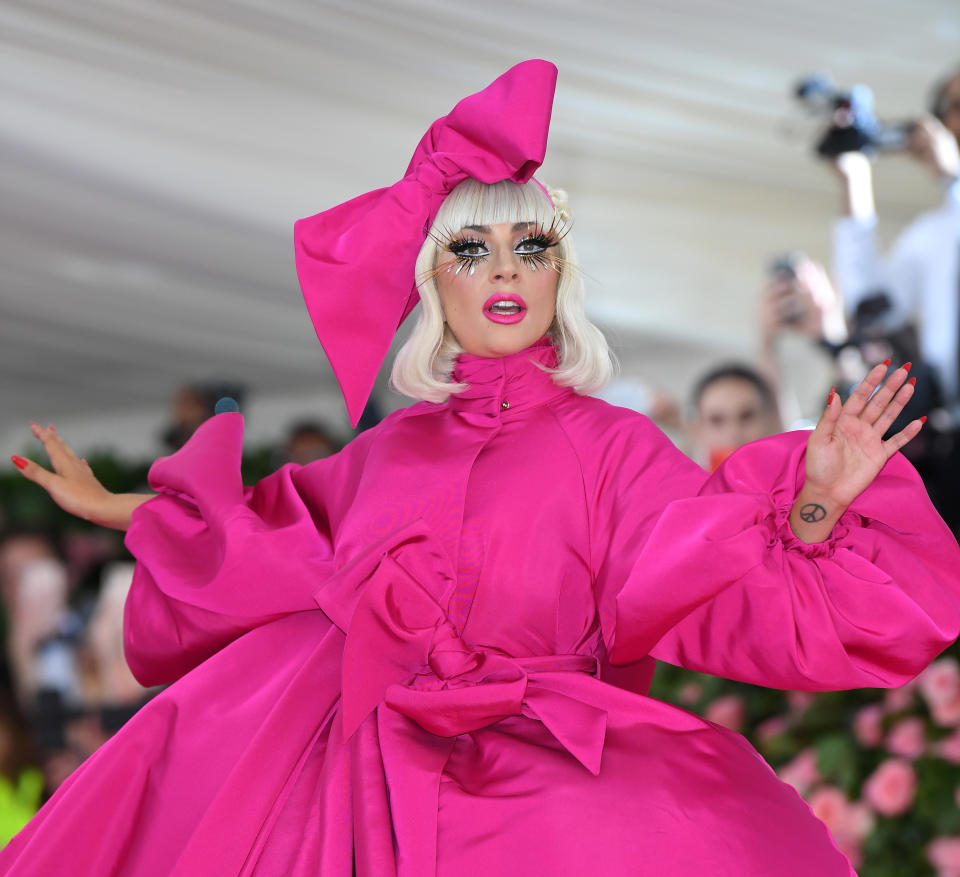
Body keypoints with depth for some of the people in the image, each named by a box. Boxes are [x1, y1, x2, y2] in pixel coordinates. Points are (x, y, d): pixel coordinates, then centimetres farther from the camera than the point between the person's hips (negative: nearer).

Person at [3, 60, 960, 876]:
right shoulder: (390, 448, 18)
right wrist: (117, 508, 35)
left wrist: (813, 509, -19)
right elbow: (255, 537, 32)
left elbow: (734, 589, -3)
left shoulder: (610, 443, 6)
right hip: (377, 760, 4)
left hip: (545, 768, -4)